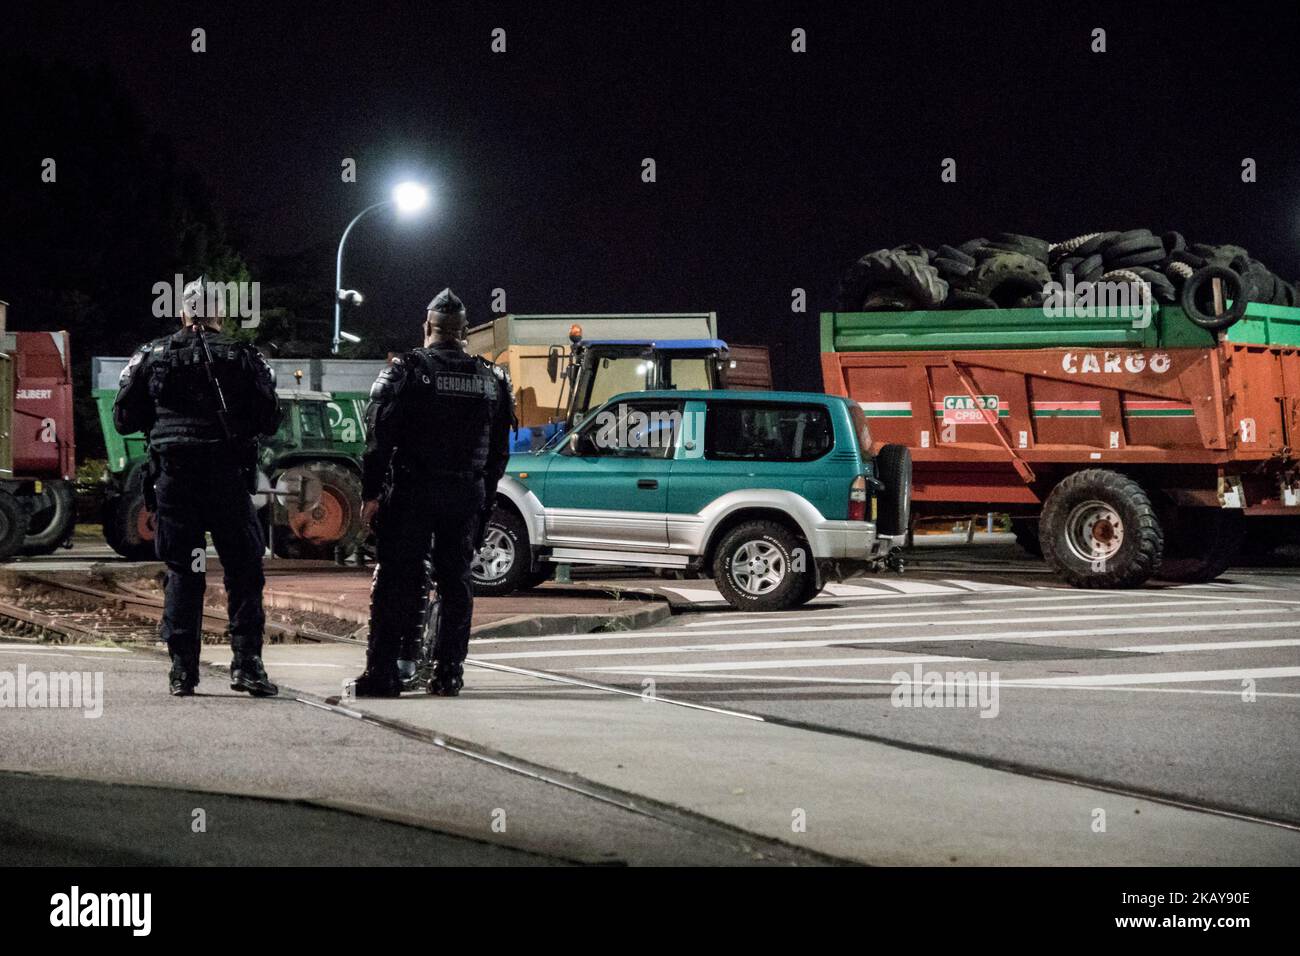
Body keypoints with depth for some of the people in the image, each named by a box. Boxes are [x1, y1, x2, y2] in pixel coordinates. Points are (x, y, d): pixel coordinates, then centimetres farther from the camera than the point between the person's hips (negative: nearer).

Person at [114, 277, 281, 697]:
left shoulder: (153, 356, 7)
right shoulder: (244, 357, 3)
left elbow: (124, 419, 7)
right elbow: (269, 421, 0)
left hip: (172, 478, 2)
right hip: (229, 477, -1)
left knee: (182, 574, 7)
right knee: (243, 571, 5)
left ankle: (183, 670, 3)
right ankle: (246, 662, -5)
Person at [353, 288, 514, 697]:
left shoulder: (406, 371, -4)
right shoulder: (492, 379, 10)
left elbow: (380, 437, -9)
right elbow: (499, 449, 13)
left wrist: (371, 492, -6)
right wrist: (485, 498, 19)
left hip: (413, 491, -4)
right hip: (468, 495, 4)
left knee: (396, 580, -2)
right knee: (456, 581, 10)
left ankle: (383, 671, -5)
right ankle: (448, 673, 10)